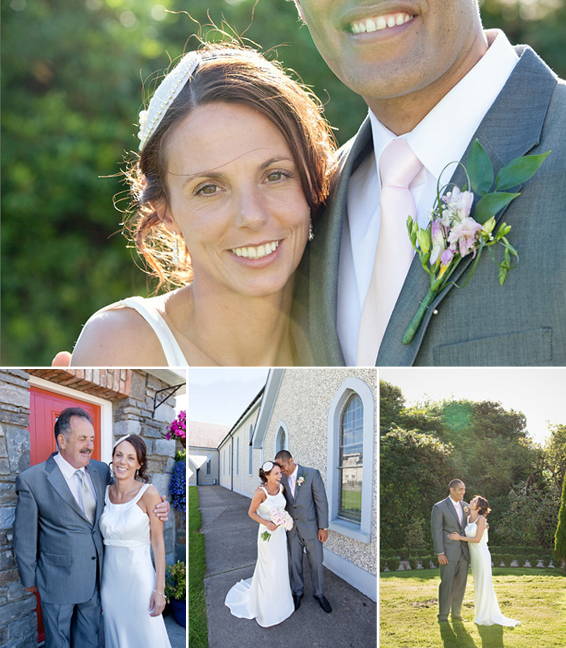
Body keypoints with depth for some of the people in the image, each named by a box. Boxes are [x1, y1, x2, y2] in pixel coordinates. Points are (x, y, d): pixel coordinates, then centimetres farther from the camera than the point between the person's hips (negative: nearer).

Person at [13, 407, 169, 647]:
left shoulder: (101, 471, 0)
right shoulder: (32, 480, -15)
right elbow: (24, 536, -8)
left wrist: (157, 508, -8)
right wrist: (29, 579, 0)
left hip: (94, 575, 5)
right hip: (59, 579, -5)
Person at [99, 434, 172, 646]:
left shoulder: (148, 494, -11)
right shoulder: (105, 493, 3)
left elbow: (158, 543, -9)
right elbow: (102, 537, 12)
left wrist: (159, 589, -12)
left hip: (139, 577, -5)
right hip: (110, 578, 5)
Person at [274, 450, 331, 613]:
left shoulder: (312, 474, -15)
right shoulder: (283, 479, -1)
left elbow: (321, 501, -13)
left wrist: (323, 527, -13)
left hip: (311, 527, -3)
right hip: (292, 528, 3)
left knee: (315, 562, 9)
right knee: (295, 562, 12)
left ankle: (318, 593, 27)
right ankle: (298, 591, 32)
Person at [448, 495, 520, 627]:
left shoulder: (481, 519, -12)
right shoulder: (468, 518, 10)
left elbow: (477, 538, -16)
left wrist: (460, 538, -15)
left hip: (481, 555, -8)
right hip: (473, 555, 8)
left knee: (484, 585, -2)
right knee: (478, 585, 12)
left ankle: (486, 616, 4)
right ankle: (481, 614, 19)